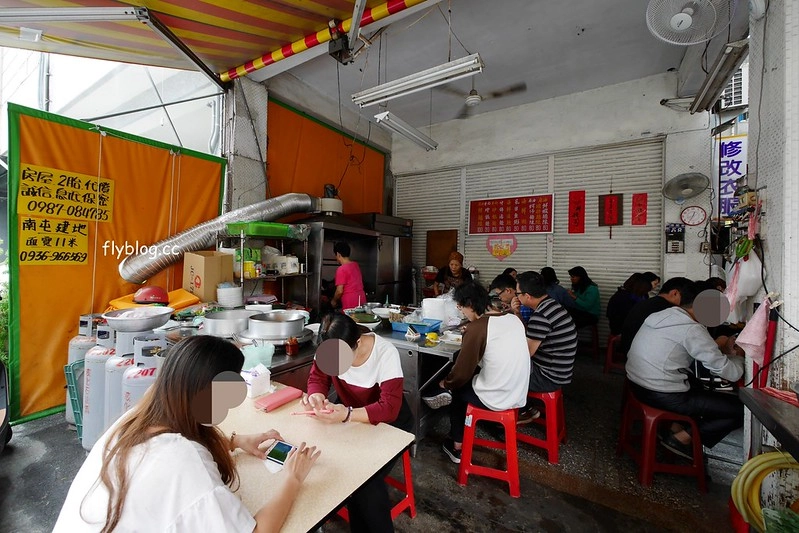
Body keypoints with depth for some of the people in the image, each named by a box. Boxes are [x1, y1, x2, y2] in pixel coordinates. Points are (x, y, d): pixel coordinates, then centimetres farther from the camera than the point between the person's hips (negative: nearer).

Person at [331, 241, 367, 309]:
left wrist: (334, 301, 4)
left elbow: (339, 291, -15)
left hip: (350, 305, -7)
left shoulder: (341, 269, -15)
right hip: (362, 301, 7)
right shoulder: (356, 265, 7)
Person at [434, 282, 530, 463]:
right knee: (466, 381, 26)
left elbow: (462, 372, -13)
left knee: (457, 387, 21)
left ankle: (457, 446, 30)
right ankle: (461, 435, 38)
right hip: (519, 395, 7)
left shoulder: (476, 328, -19)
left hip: (495, 399, -6)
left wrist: (446, 383, 6)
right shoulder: (514, 319, 0)